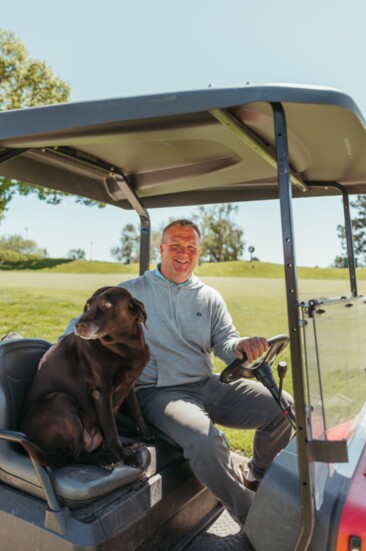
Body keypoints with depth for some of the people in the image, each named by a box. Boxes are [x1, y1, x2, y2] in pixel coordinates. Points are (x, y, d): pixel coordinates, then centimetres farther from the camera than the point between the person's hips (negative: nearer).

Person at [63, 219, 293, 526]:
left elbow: (224, 344, 5)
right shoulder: (131, 292, 2)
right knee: (205, 440, -34)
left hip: (207, 385, 5)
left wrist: (240, 347, -21)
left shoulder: (210, 298, 13)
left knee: (283, 407, -10)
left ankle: (259, 478, 18)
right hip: (158, 393, -4)